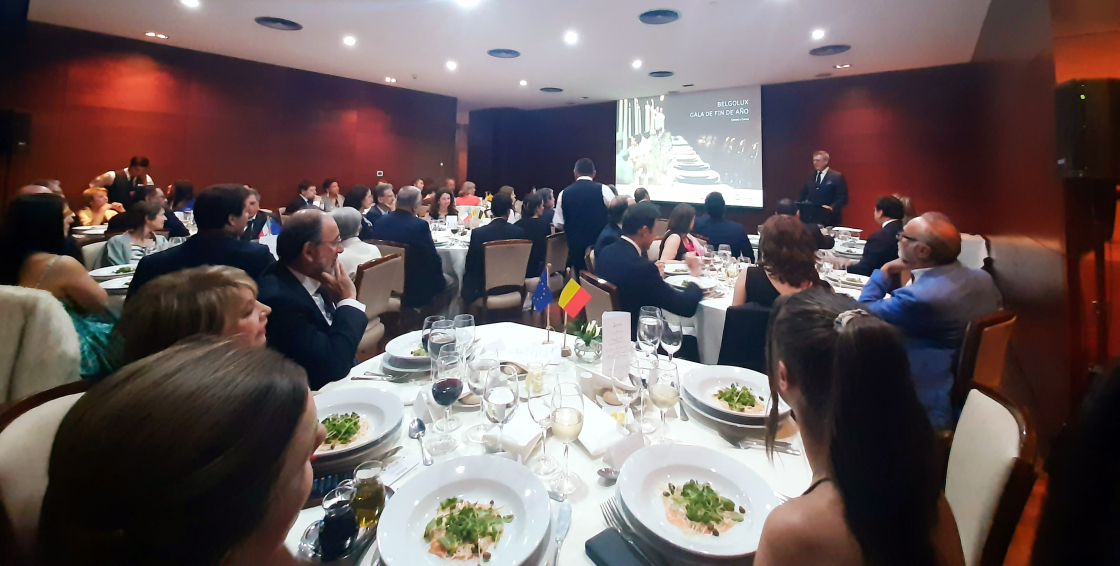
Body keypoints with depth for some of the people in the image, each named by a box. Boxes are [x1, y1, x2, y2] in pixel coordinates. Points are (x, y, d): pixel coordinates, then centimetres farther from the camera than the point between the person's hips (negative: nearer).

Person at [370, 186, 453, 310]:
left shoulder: (379, 222, -1)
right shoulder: (420, 225, -21)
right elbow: (433, 259, -17)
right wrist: (438, 280, 0)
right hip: (414, 285, -7)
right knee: (451, 283, 18)